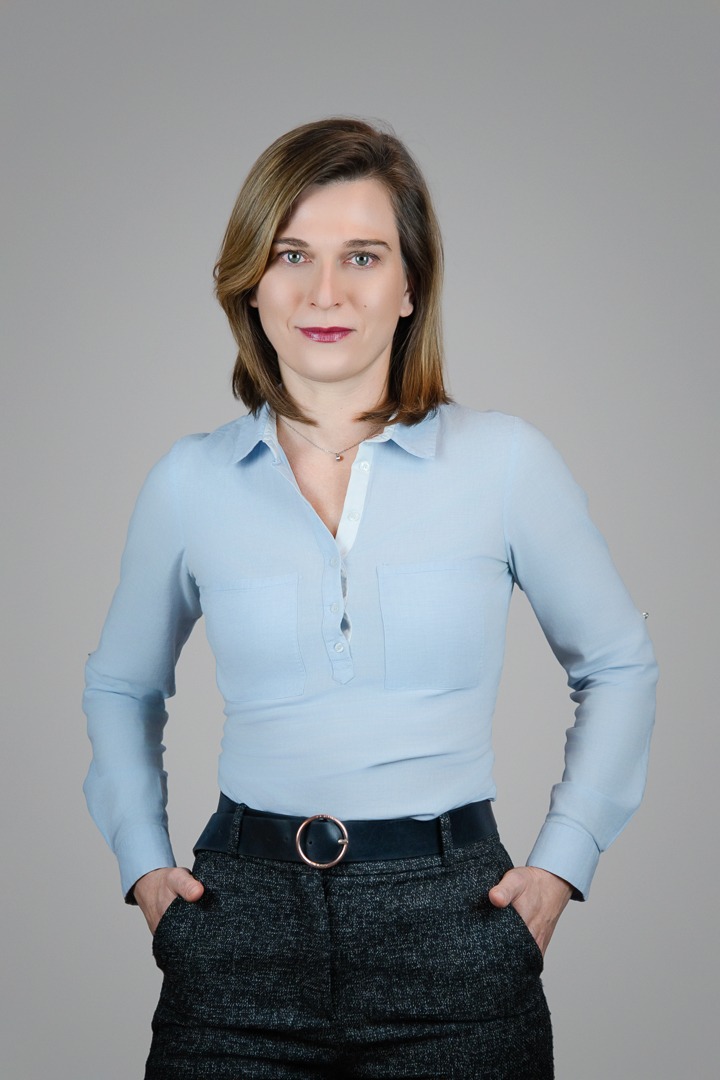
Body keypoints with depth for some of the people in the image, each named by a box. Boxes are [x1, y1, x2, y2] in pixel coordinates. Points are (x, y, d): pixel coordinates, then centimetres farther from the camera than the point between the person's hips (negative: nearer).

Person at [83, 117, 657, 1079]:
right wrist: (142, 861, 8)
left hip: (452, 929, -1)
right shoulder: (189, 483, 1)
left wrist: (563, 861, 2)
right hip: (241, 933, 1)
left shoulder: (506, 462, -4)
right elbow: (120, 686, 18)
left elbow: (618, 666, 9)